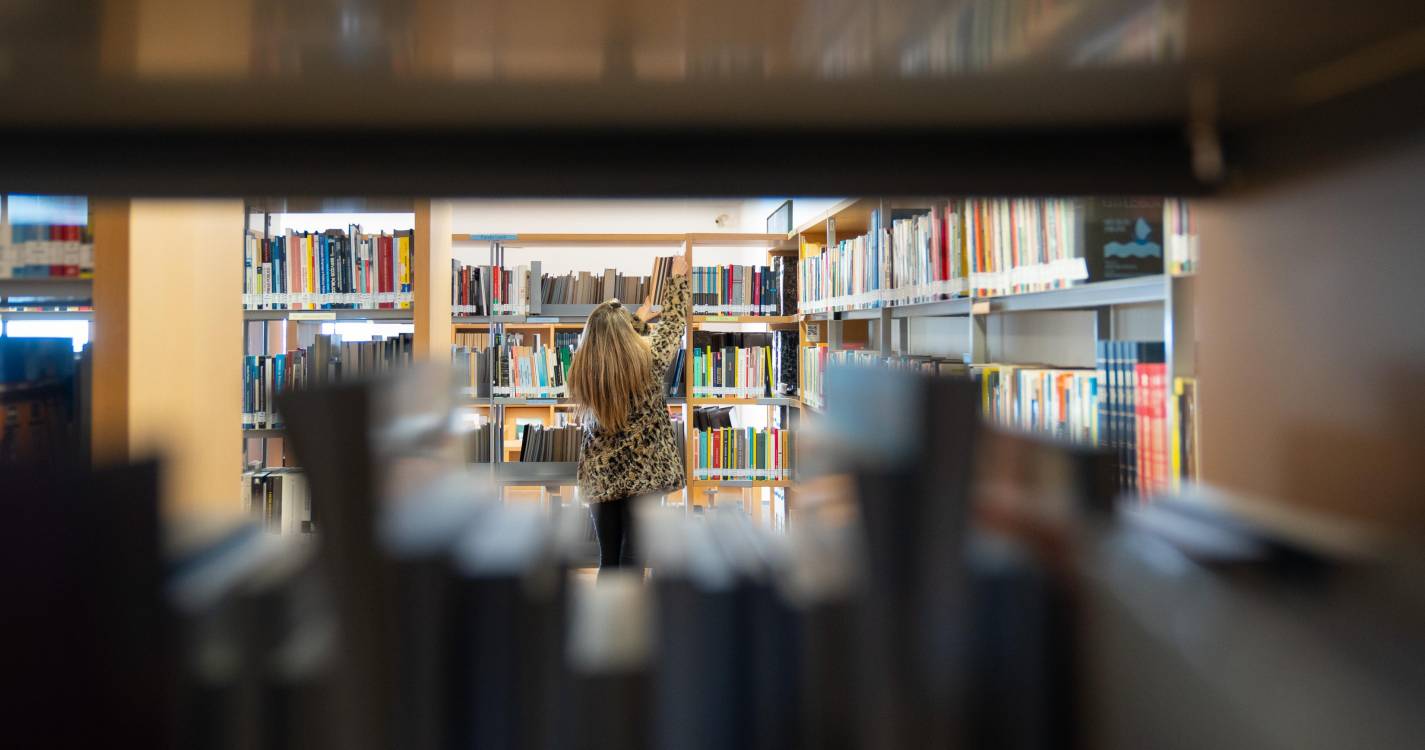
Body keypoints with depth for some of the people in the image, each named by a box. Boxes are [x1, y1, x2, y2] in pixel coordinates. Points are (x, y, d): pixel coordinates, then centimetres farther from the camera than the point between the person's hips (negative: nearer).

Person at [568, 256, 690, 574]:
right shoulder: (648, 359, -11)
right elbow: (674, 321, 6)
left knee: (607, 560, 11)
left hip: (598, 476, 3)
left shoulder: (581, 368, -3)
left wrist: (640, 318, 31)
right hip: (643, 473, -3)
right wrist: (678, 277, 21)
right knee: (632, 559, 1)